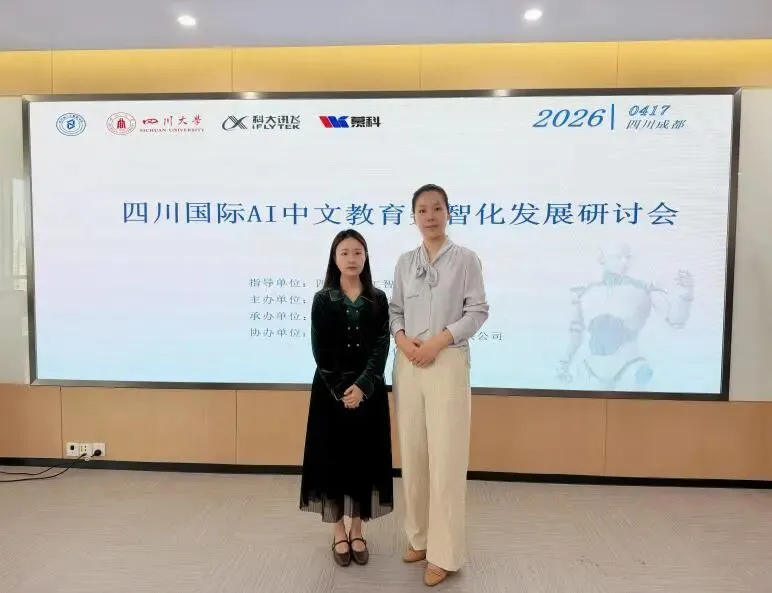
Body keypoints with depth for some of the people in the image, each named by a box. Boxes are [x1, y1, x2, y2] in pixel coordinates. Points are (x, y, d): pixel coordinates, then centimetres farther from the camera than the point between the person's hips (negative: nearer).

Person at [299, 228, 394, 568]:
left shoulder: (378, 299, 2)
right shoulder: (322, 300, -1)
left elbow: (382, 348, -4)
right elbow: (320, 351, -5)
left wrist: (362, 386, -16)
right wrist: (342, 390, -14)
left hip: (369, 389, 1)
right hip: (331, 389, -1)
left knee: (364, 457, 6)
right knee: (332, 455, 4)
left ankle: (357, 531, 24)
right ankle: (338, 533, 21)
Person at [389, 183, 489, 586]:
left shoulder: (466, 259, 0)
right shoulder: (405, 262, 10)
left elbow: (477, 311, -5)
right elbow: (395, 309, 10)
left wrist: (438, 340, -15)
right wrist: (401, 339, -10)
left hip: (448, 362, -4)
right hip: (407, 364, 4)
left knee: (445, 456, -3)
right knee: (413, 453, 9)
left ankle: (443, 553, 10)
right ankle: (419, 537, 26)